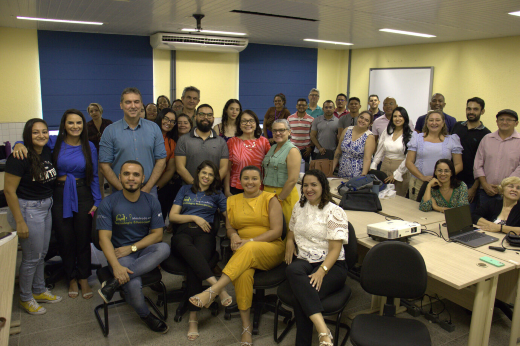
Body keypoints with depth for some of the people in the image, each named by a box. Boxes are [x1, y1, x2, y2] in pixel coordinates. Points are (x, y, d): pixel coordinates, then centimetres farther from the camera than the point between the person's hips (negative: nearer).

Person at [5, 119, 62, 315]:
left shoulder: (48, 152, 2)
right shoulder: (19, 158, -19)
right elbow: (9, 190, -19)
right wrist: (19, 222, -19)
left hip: (46, 207, 7)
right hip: (28, 209, -7)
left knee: (42, 254, 19)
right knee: (32, 258, 5)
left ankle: (39, 291, 38)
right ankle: (25, 298, 25)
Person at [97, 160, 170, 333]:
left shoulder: (152, 202, 2)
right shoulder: (109, 203, -5)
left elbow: (157, 234, 0)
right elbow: (104, 238, -11)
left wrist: (132, 248, -15)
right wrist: (116, 266, -26)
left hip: (144, 250, 3)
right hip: (119, 253, -3)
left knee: (164, 249, -31)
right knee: (134, 285, -31)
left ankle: (114, 283, -28)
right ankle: (145, 315, 3)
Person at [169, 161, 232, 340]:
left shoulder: (217, 194, 21)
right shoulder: (185, 190, 24)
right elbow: (173, 216, 16)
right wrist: (194, 218, 2)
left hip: (205, 233, -1)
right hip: (183, 232, 1)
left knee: (192, 264, -32)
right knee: (188, 249, -38)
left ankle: (193, 319, -31)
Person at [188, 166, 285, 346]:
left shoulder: (270, 199, 2)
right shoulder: (232, 201, 14)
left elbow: (277, 231, -5)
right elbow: (229, 228, 16)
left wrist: (250, 241, -16)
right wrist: (233, 235, -10)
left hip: (271, 249, -2)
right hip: (244, 253, 2)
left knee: (249, 250, -38)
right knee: (243, 273, -34)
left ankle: (212, 292, -38)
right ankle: (246, 326, -23)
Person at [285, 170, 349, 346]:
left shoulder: (335, 212, -4)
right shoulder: (299, 207, 16)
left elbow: (335, 249, -10)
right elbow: (291, 234, 29)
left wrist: (321, 271, -25)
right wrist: (290, 243, 5)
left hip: (331, 265, -4)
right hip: (303, 261, 4)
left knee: (303, 296, -34)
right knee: (293, 271, -35)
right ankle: (323, 331, -44)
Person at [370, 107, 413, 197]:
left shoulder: (410, 134, -10)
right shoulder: (387, 132, 8)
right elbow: (379, 151, 13)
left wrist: (396, 174, -11)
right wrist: (373, 167, 7)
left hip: (400, 170, -5)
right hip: (385, 167, 5)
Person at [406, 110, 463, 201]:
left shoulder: (452, 140, 9)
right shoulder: (417, 138, 9)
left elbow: (459, 165, 8)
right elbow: (409, 163, 3)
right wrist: (423, 177, -10)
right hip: (418, 183, 0)